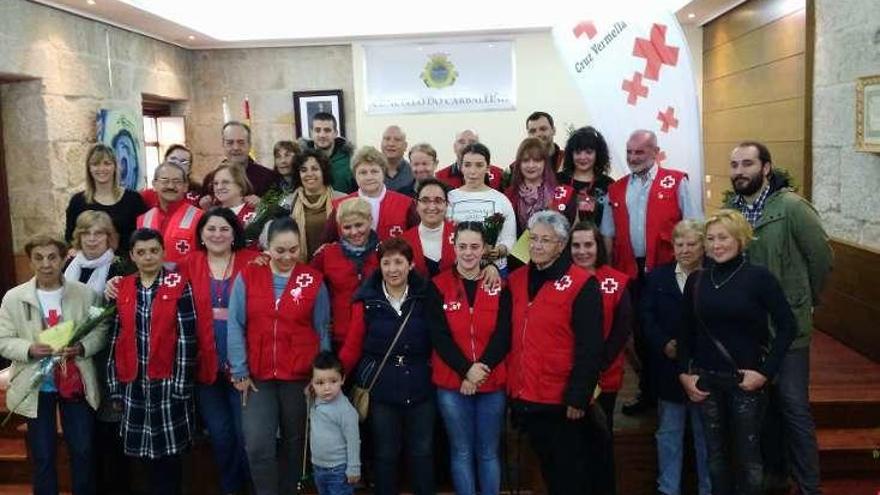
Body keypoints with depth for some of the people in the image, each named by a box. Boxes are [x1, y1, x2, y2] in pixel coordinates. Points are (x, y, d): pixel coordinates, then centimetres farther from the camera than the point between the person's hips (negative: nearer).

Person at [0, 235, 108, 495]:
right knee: (42, 456, 12)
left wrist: (82, 347, -21)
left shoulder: (85, 293, -4)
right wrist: (29, 349, -21)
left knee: (83, 451, 10)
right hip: (36, 387, 0)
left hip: (77, 384, 0)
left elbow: (101, 331, -2)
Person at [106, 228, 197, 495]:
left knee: (169, 452, 6)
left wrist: (181, 385, -13)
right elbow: (115, 338, 7)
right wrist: (115, 386, 5)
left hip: (166, 383, -3)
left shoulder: (179, 285, -6)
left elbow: (187, 339, -10)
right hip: (133, 384, 4)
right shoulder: (122, 288, 5)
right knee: (146, 450, 13)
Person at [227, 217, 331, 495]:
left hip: (300, 377, 0)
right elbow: (235, 327, -2)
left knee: (294, 442, 14)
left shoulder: (313, 280, -1)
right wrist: (239, 372, -5)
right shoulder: (247, 277, -1)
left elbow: (322, 331, 2)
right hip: (257, 377, 0)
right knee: (258, 446, -7)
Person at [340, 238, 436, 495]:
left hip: (420, 387, 1)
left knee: (422, 452, 13)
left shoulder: (425, 297, -3)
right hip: (381, 389, -1)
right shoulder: (366, 301, -5)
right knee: (385, 454, 13)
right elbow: (353, 346, -4)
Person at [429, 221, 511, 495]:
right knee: (461, 452, 9)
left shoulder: (499, 286, 2)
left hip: (492, 383, 1)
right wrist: (466, 370, -17)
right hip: (452, 384, -1)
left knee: (488, 452, 11)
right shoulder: (438, 286, -2)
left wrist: (482, 368, -15)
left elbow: (503, 335, -4)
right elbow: (439, 336, -8)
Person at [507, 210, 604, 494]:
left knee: (569, 472, 9)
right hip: (523, 396, 6)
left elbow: (590, 349, -14)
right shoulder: (516, 280, 6)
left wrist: (578, 397, -16)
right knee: (546, 465, 20)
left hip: (562, 400, -6)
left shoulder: (582, 285, -12)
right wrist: (511, 384, 8)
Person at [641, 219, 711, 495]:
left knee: (706, 433, 11)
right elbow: (647, 317, 1)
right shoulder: (657, 277, 6)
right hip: (669, 367, 2)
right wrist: (664, 344, -13)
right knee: (668, 432, 12)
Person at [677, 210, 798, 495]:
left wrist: (766, 372, -11)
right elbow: (686, 331, 9)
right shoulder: (696, 280, 2)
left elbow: (787, 327, -7)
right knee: (715, 453, 12)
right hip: (705, 380, 3)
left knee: (747, 454, 5)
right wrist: (684, 373, 2)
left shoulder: (759, 277, -8)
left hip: (746, 380, -3)